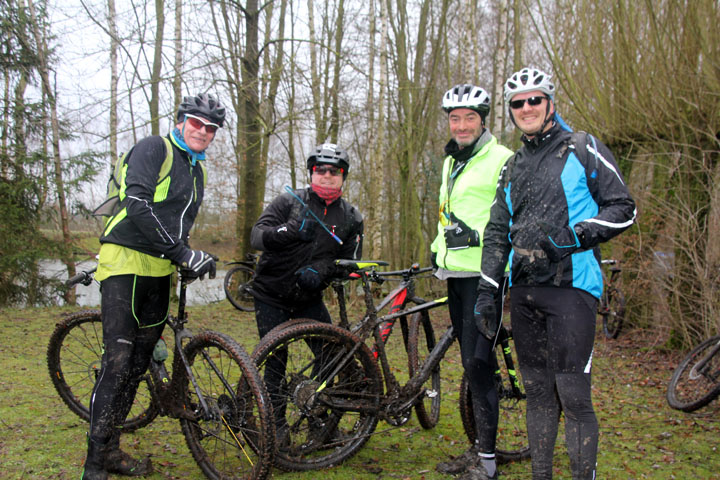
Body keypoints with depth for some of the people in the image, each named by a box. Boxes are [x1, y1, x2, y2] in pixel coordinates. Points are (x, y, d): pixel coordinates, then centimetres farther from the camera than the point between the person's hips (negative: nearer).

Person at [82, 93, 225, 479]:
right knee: (117, 363, -11)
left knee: (138, 362, 9)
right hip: (125, 264, -8)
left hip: (159, 273, 8)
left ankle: (111, 449, 21)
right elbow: (138, 205, -20)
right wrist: (183, 253, -22)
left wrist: (189, 260, 9)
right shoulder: (154, 148, -6)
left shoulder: (196, 170, 19)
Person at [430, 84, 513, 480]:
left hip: (483, 274, -8)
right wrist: (437, 249, 19)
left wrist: (479, 234, -22)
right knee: (473, 363, 12)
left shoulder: (500, 160, -6)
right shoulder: (451, 163, 20)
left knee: (476, 363, -8)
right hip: (455, 274, 8)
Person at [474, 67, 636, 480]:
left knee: (573, 395, -7)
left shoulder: (583, 149, 1)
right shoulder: (514, 167, 17)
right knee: (538, 391, 12)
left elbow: (623, 209, -3)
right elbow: (497, 231, 18)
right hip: (524, 290, 6)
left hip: (571, 286, -5)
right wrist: (487, 290, 11)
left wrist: (574, 235, -19)